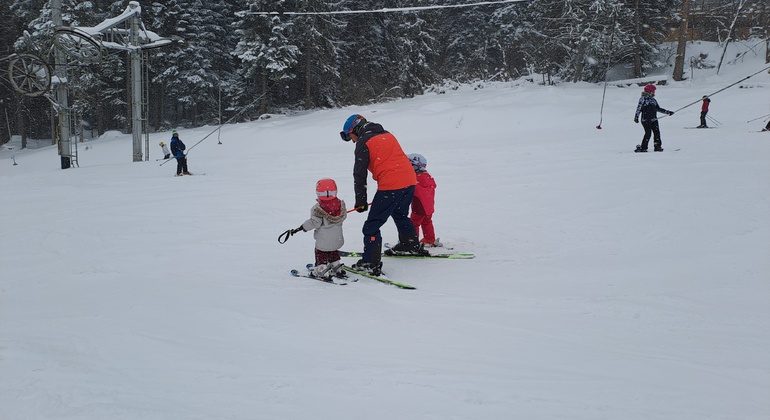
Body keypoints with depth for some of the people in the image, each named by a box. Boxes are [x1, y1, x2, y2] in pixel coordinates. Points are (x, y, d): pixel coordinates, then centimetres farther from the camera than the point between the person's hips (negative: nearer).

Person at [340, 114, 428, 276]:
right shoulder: (387, 135, 21)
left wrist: (360, 200, 1)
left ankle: (371, 264, -8)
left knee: (372, 225, -4)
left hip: (390, 186, -8)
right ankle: (412, 246, 48)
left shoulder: (363, 143, -2)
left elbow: (360, 174, -3)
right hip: (410, 180, 8)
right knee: (400, 215, 32)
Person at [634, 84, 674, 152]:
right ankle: (643, 147, -5)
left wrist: (667, 112, 25)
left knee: (657, 132, -2)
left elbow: (658, 108, 25)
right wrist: (636, 117, -15)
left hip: (654, 119, 7)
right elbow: (639, 108, -8)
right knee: (648, 133, -13)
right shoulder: (643, 99, -4)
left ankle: (658, 146, 6)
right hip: (646, 120, -7)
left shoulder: (653, 100, 17)